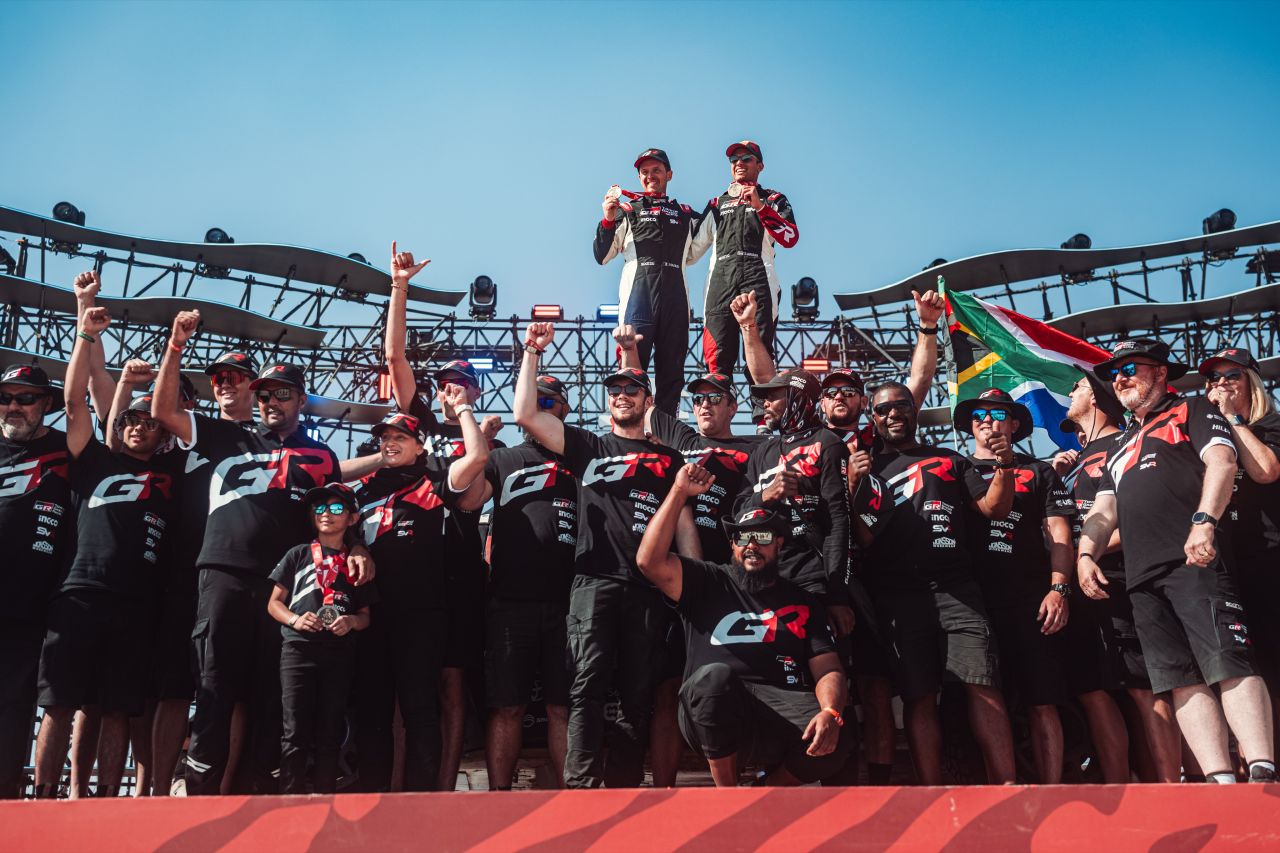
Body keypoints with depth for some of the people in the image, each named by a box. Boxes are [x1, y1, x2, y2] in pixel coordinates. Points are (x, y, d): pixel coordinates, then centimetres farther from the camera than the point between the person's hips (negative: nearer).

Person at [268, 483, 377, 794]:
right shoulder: (298, 555, 10)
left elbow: (365, 616, 15)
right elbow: (274, 603, 9)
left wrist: (351, 621, -8)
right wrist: (294, 619, -11)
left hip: (339, 654, 1)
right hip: (298, 649, -1)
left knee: (329, 734, 3)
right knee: (296, 733, -7)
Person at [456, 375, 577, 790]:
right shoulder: (501, 460, 15)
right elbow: (466, 500, -2)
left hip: (566, 602, 0)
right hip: (509, 602, 0)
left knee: (563, 707, 3)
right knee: (506, 707, 3)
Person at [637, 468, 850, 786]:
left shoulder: (803, 601, 21)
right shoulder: (709, 583, 17)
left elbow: (828, 671, 9)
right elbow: (650, 560, 0)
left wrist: (830, 713, -13)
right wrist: (679, 492, -1)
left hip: (781, 715, 2)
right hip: (712, 715, -1)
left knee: (832, 743, -30)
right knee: (714, 675, -36)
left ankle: (767, 790, 6)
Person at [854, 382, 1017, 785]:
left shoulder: (950, 461, 23)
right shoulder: (867, 468, 17)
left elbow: (994, 508, 16)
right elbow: (864, 540, 8)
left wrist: (1005, 467, -2)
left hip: (957, 588, 1)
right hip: (899, 596, -1)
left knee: (983, 686, -10)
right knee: (918, 696, -2)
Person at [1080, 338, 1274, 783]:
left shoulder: (1193, 411, 15)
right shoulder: (1121, 448, 34)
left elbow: (1221, 463, -4)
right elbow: (1104, 511, 27)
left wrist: (1204, 521, -21)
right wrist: (1086, 555, 7)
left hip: (1194, 560, -7)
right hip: (1143, 578, 7)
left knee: (1229, 667, -18)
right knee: (1183, 684, -3)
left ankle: (1261, 774, -24)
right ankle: (1222, 783, -7)